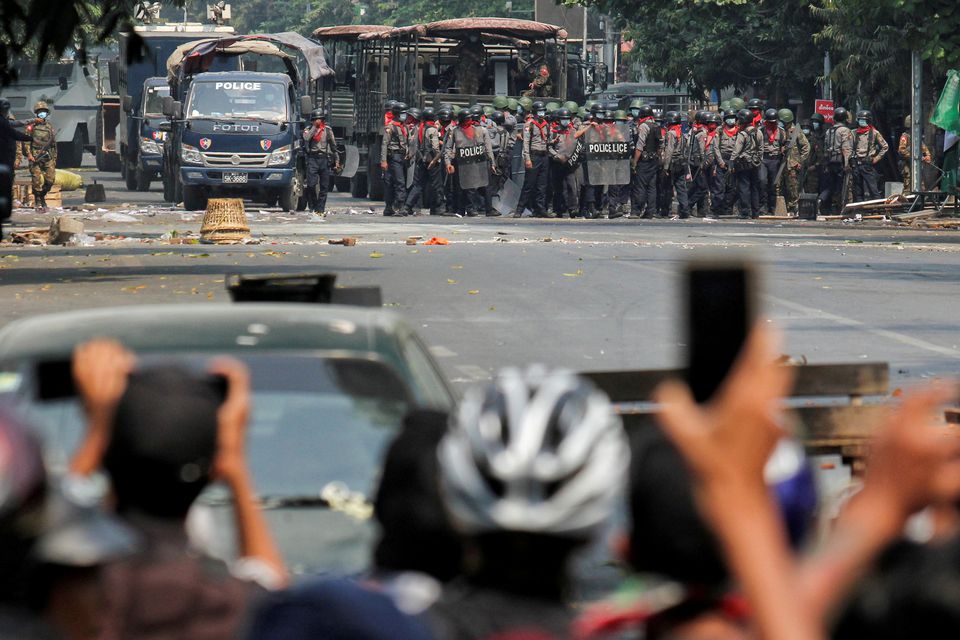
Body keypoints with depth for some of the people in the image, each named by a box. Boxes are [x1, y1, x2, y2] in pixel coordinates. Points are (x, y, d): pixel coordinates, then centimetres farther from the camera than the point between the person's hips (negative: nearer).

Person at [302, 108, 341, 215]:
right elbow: (306, 138, -16)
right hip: (312, 158, -2)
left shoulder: (328, 130, 12)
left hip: (324, 159, 2)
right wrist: (314, 126, -11)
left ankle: (320, 208, 4)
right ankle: (312, 206, 1)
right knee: (311, 184, -11)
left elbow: (334, 146, 16)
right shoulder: (309, 129, 7)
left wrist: (337, 161, 13)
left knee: (324, 186, 0)